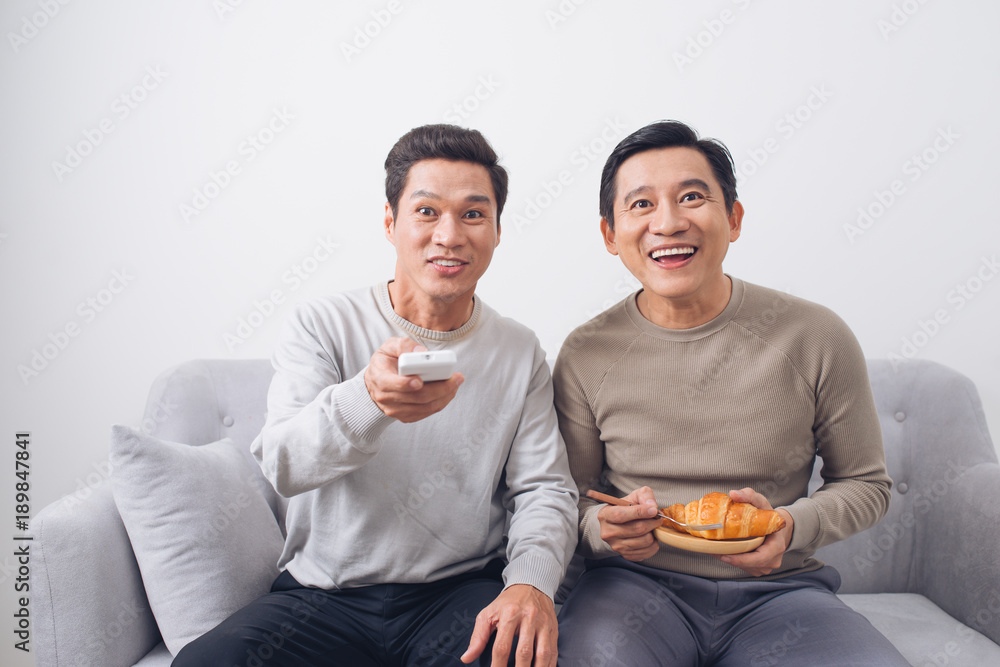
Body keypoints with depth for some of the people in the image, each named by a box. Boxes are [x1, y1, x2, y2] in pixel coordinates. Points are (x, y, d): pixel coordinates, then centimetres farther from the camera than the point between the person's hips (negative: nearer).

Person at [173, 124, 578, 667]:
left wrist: (532, 581, -21)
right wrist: (368, 400, -37)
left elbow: (545, 488, 2)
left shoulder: (520, 354, 5)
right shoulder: (320, 326, -1)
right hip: (324, 595, 1)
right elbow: (283, 465, -15)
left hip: (463, 592, 0)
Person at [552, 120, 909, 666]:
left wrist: (793, 525, -13)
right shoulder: (585, 355, -4)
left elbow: (866, 484, 7)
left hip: (777, 590, 2)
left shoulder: (815, 337, -4)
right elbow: (570, 495, 6)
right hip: (637, 581, -1)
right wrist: (602, 527, -17)